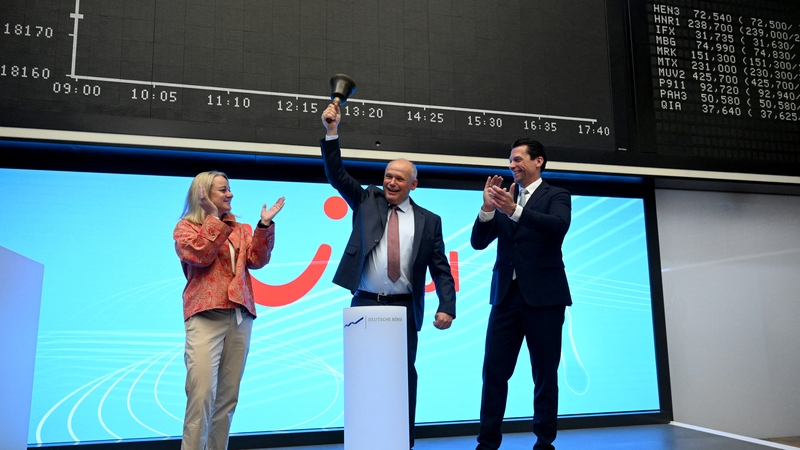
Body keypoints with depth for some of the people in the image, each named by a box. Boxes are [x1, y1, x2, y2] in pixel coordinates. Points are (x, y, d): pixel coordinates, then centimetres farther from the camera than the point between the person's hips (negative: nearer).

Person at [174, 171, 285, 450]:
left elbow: (257, 260, 5)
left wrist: (264, 225, -2)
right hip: (206, 316, -4)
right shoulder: (185, 227, 9)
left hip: (240, 316, 5)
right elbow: (200, 255, -10)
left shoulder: (241, 229, 20)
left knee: (228, 395, 5)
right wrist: (214, 217, -7)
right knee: (202, 394, -12)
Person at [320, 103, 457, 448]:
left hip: (403, 309, 0)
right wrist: (331, 131, -10)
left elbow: (441, 270, 5)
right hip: (365, 304, 1)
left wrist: (447, 307, -7)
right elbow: (336, 175, 0)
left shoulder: (429, 221, 7)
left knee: (403, 377, 5)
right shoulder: (367, 201, 9)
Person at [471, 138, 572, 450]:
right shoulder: (505, 199, 14)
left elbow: (559, 226, -20)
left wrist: (514, 210, -31)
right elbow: (478, 242, 6)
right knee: (493, 371, 1)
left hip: (543, 296, -4)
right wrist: (488, 208, -11)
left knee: (545, 374, 5)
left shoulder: (556, 196, 3)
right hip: (506, 295, 4)